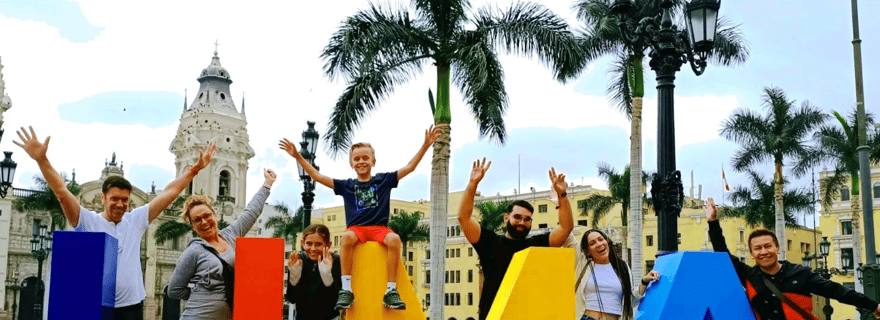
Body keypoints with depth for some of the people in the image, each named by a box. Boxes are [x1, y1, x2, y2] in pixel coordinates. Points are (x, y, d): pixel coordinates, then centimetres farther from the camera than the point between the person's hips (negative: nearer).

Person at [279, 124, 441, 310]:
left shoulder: (384, 180, 13)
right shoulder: (347, 185, 14)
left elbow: (409, 168, 9)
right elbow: (317, 176, 12)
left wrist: (425, 145, 0)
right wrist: (298, 157, 5)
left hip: (380, 228, 0)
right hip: (356, 228, 0)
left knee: (394, 239, -33)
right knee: (346, 237, -36)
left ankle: (391, 290, -29)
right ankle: (346, 289, -33)